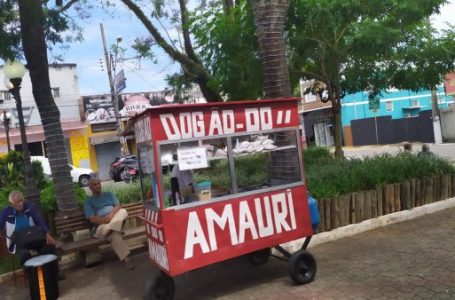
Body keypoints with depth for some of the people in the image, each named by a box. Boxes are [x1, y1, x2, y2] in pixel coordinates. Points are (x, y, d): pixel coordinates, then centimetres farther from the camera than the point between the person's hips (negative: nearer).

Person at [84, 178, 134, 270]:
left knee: (123, 211, -31)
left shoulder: (109, 194, 21)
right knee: (114, 234, -37)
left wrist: (111, 215, -15)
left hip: (117, 219, 3)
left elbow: (118, 206, 7)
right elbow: (92, 219, -2)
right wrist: (106, 219, -18)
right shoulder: (88, 201, 10)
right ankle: (125, 258, -38)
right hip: (101, 224, -3)